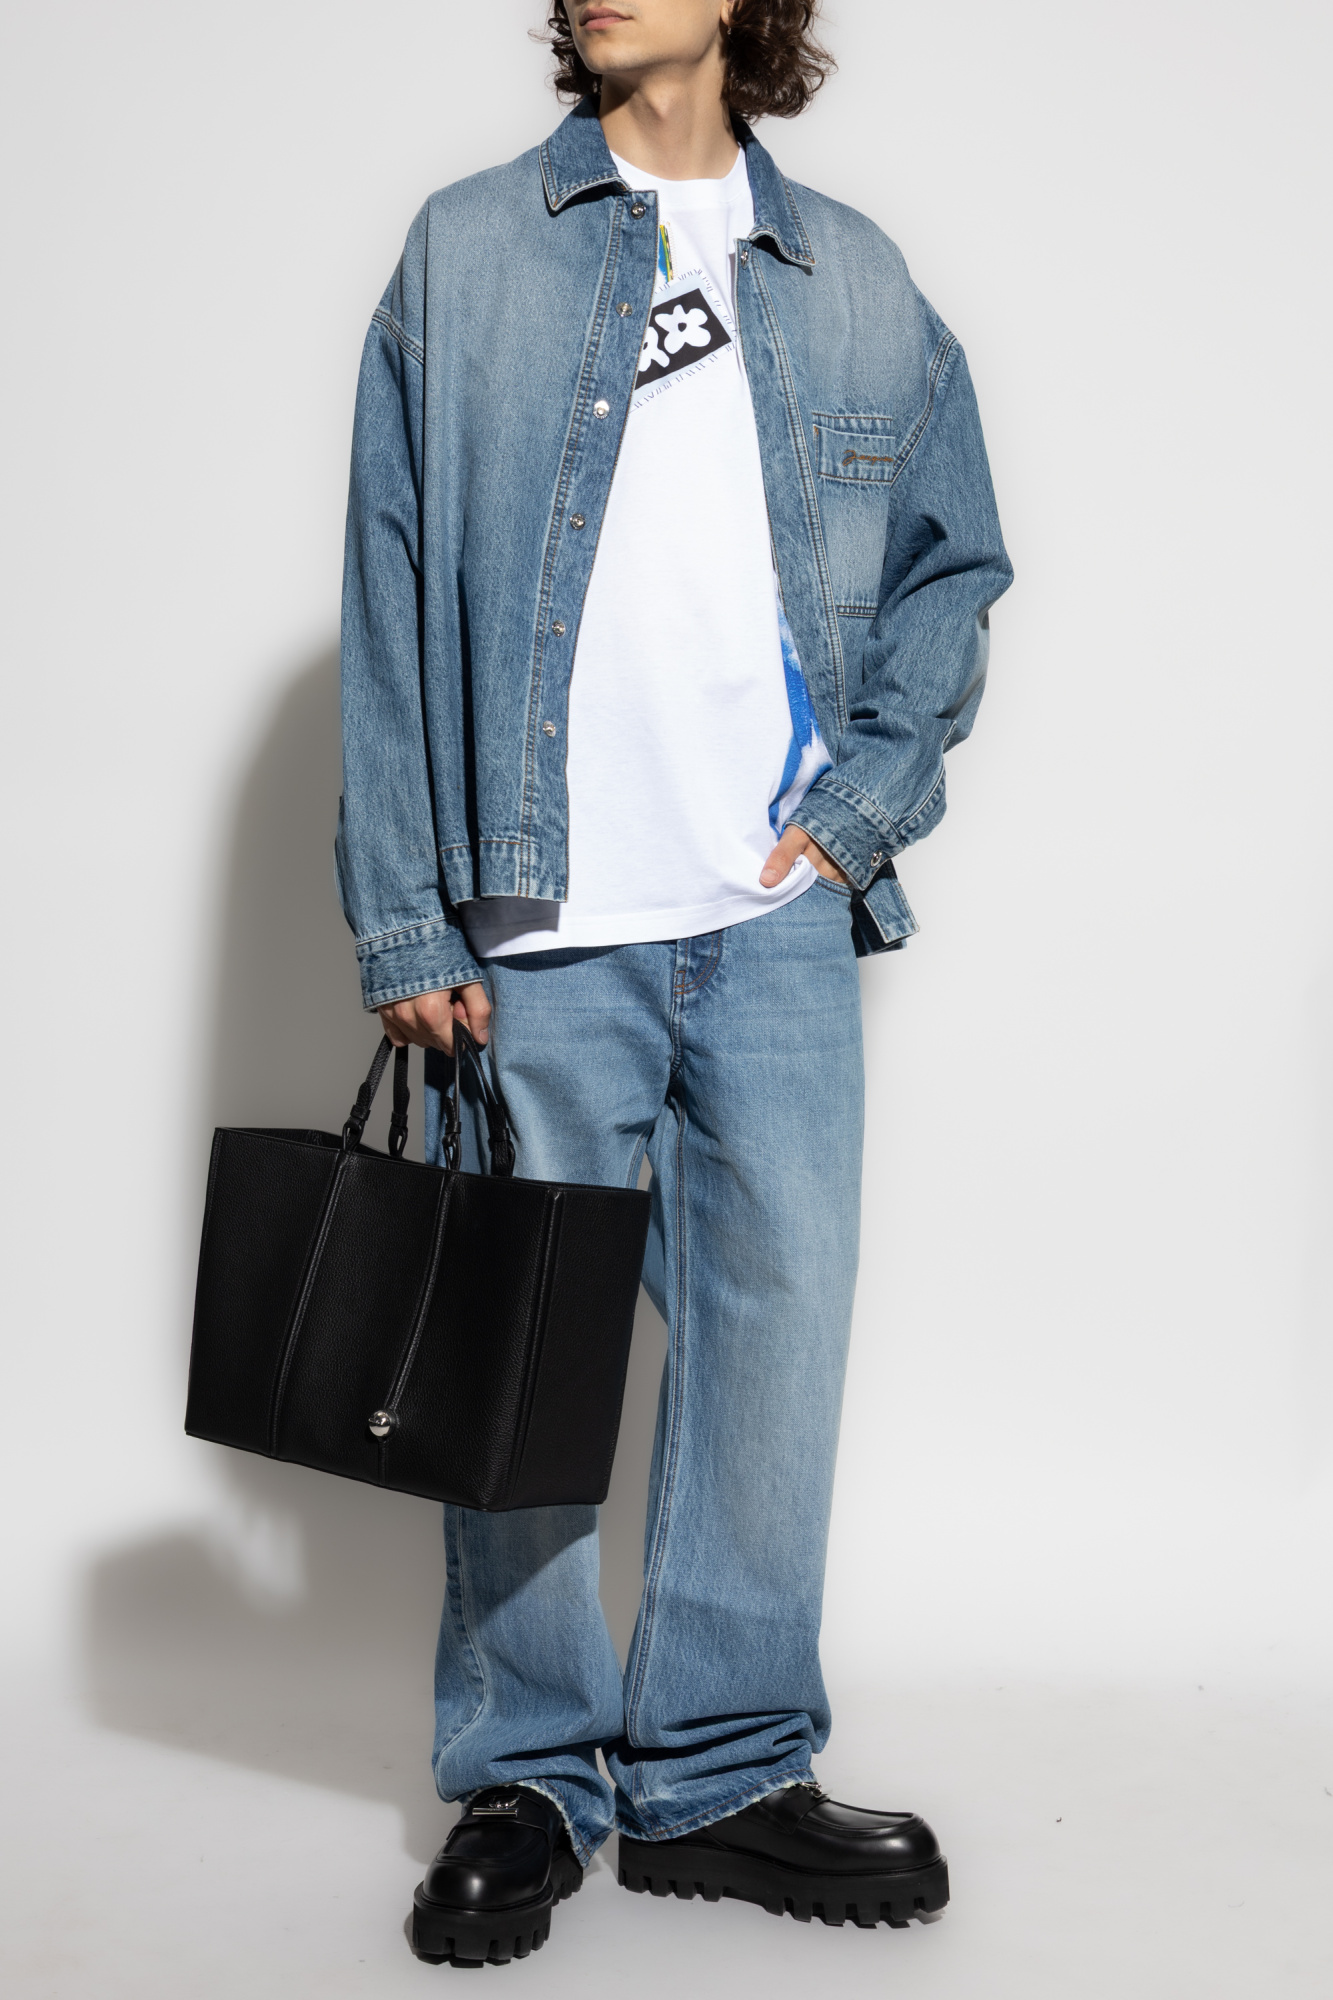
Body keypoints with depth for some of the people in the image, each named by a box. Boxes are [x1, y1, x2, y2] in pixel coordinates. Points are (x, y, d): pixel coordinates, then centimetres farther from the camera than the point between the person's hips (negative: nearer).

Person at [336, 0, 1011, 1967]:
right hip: (545, 918, -2)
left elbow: (954, 566, 18)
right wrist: (405, 921, -4)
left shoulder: (858, 283, 12)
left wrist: (866, 799, 2)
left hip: (779, 917, 2)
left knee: (782, 1321, 2)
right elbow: (395, 593, 2)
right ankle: (526, 1779, 17)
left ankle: (720, 1768, 16)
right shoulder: (467, 251, 7)